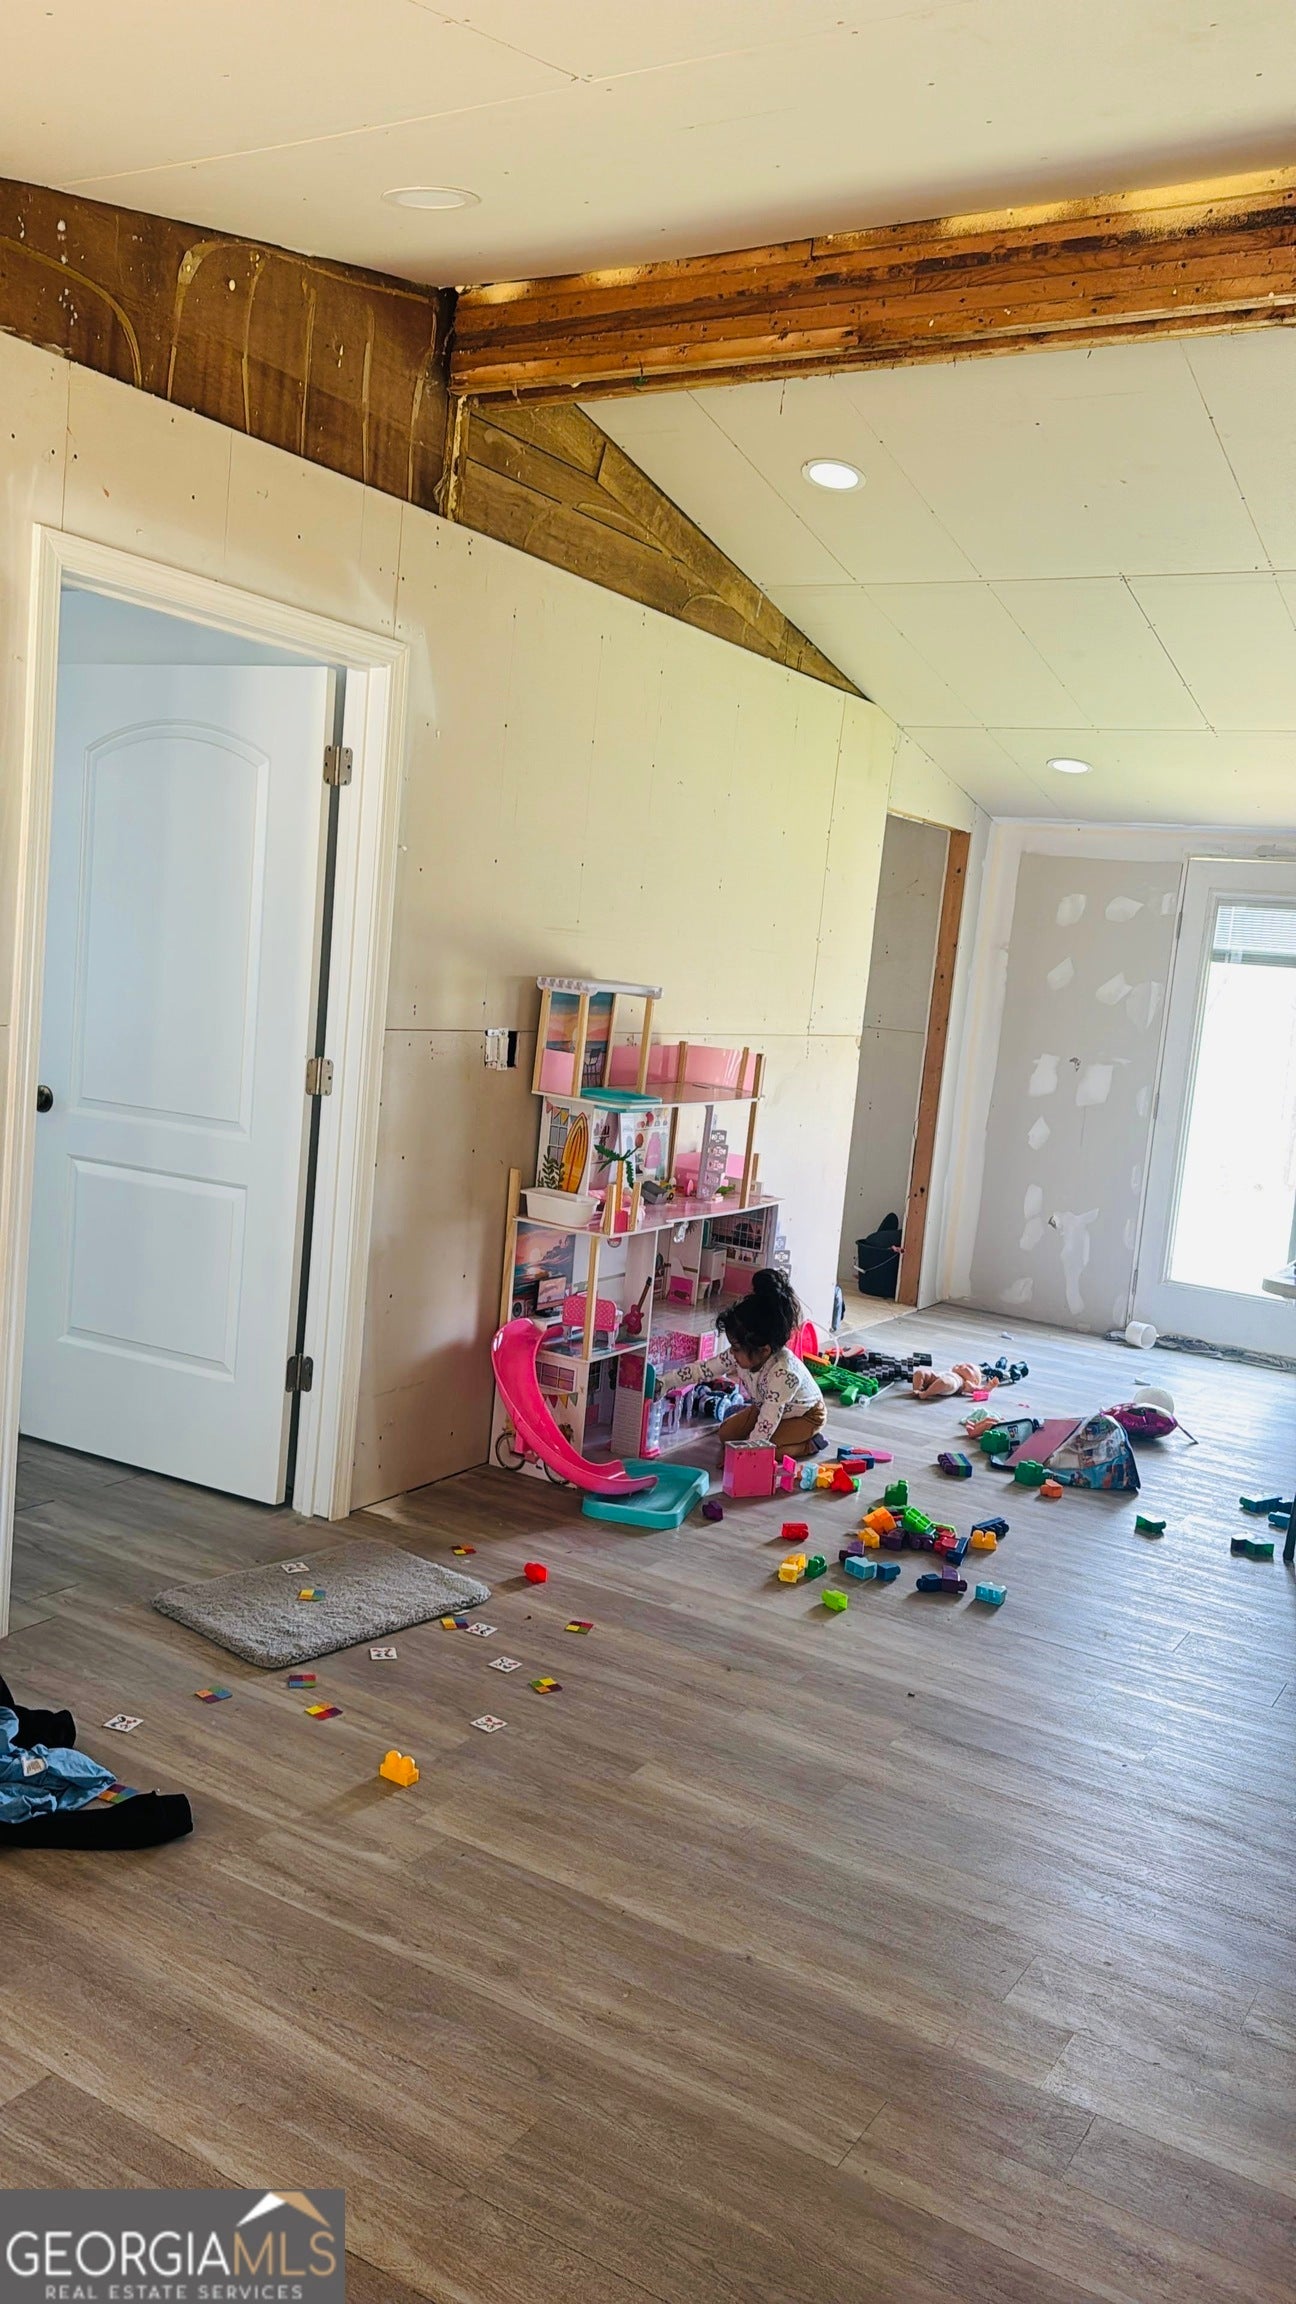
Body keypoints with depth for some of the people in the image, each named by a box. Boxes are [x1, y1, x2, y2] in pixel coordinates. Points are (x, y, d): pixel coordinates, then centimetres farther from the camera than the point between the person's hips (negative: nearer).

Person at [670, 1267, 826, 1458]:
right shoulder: (740, 1356, -22)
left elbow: (768, 1422, -42)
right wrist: (666, 1381, -19)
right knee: (725, 1434, -2)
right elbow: (704, 1369, -13)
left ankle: (810, 1443, -2)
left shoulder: (783, 1372, -43)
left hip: (805, 1414, -7)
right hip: (765, 1407, 7)